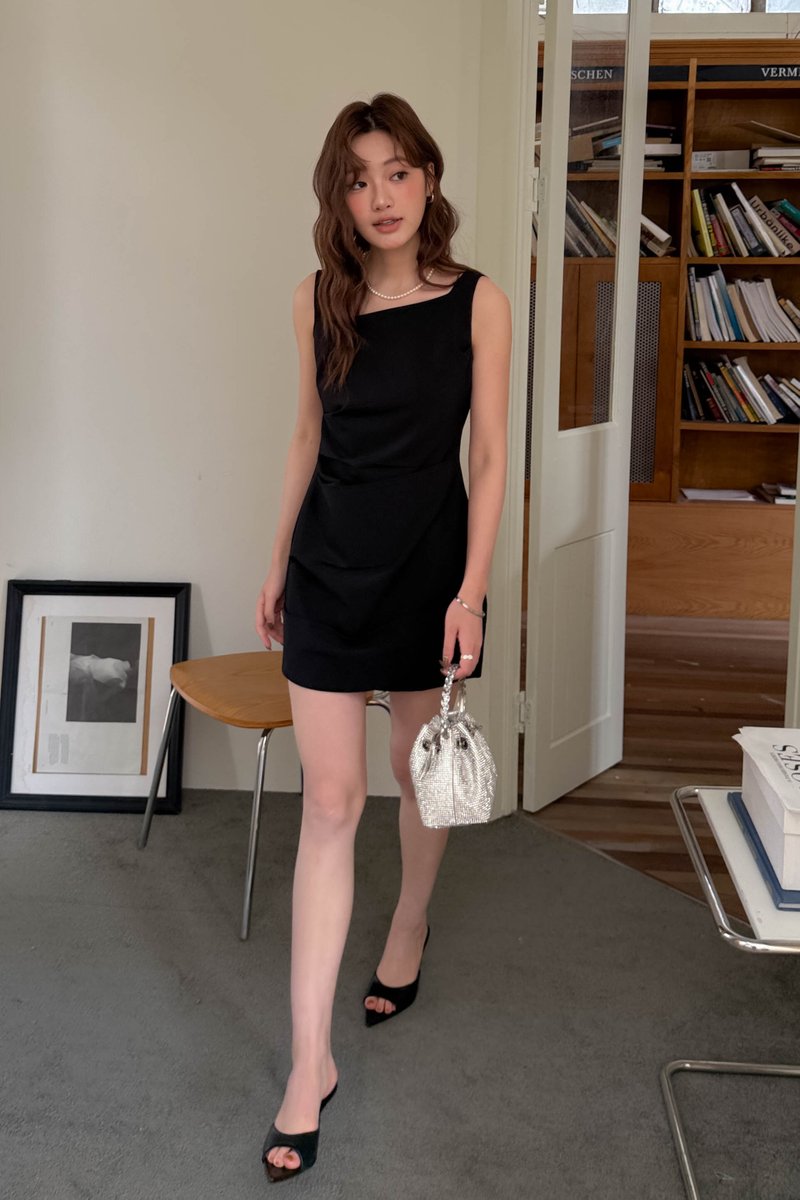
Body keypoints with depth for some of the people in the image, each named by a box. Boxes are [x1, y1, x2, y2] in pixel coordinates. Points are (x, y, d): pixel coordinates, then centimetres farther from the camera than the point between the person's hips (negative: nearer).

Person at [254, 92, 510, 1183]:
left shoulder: (477, 303, -6)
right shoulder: (318, 300, 2)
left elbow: (489, 457, -6)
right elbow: (309, 434, 12)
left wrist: (471, 590, -13)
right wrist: (278, 562, 14)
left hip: (429, 565, -1)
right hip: (331, 567, 1)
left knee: (424, 773, 16)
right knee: (331, 802, -2)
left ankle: (409, 928, 46)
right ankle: (311, 1062, 1)